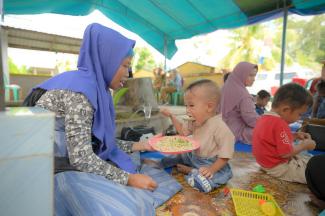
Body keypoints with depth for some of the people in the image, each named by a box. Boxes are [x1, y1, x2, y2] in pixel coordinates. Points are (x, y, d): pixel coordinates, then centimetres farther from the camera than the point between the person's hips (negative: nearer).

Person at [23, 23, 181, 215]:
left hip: (76, 162, 9)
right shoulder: (81, 88, -23)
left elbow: (98, 141, 8)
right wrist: (128, 179, -19)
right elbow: (81, 158, -25)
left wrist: (136, 146, 8)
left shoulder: (96, 87, 5)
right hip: (56, 171, -8)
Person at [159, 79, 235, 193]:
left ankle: (190, 170, -6)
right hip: (194, 157, 8)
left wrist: (212, 169, -27)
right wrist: (171, 116, 7)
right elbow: (183, 130, 15)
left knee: (202, 183, -30)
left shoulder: (220, 127, -26)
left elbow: (225, 155, -21)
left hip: (212, 164, -7)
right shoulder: (196, 122, -1)